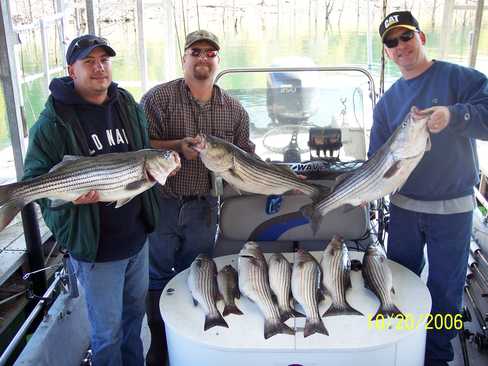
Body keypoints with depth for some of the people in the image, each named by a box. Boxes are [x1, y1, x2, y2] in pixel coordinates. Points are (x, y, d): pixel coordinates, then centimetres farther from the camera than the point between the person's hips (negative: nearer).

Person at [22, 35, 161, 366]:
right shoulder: (53, 123, -14)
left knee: (135, 311, 25)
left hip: (138, 236, 6)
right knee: (108, 331, 10)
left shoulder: (130, 107, 4)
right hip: (96, 246, -5)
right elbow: (34, 180, -11)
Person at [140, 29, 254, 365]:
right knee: (158, 277, 11)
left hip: (204, 207, 3)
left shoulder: (234, 109, 5)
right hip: (161, 203, -2)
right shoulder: (159, 98, -6)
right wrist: (177, 146, -25)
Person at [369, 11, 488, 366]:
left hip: (453, 208, -4)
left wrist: (454, 115, -35)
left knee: (445, 288, 9)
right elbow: (378, 157, 5)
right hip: (403, 206, 4)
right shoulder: (387, 101, 6)